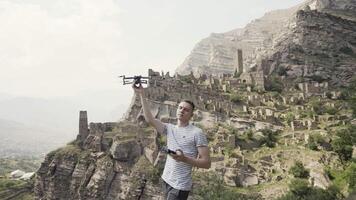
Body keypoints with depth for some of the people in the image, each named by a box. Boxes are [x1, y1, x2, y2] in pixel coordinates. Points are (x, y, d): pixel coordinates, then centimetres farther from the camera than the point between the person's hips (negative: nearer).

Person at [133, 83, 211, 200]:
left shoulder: (197, 133, -11)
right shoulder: (170, 128, 5)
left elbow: (207, 163, -14)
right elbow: (149, 119, -5)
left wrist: (184, 159, -27)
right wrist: (141, 95, -6)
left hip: (180, 186, -6)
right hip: (166, 180, 6)